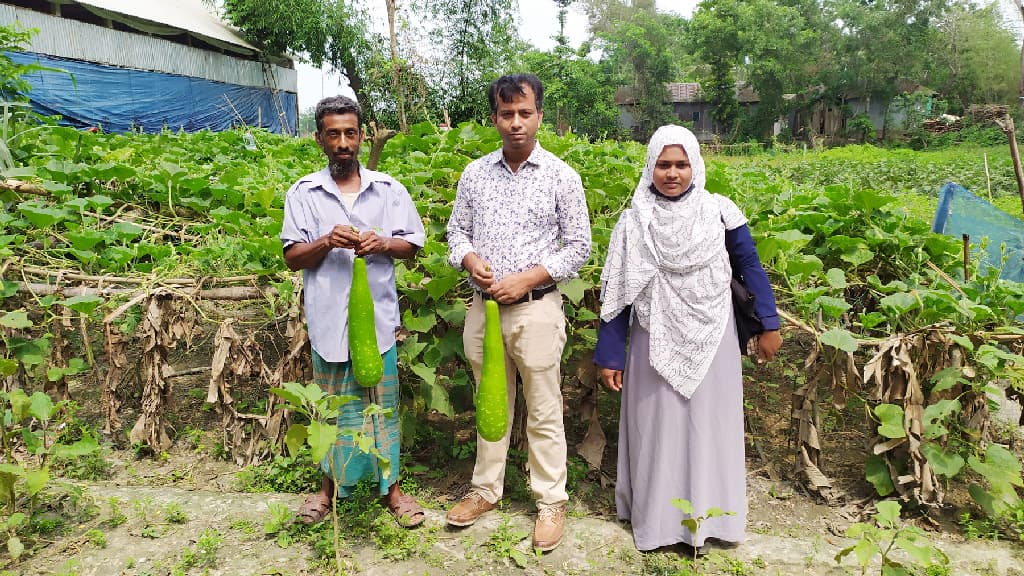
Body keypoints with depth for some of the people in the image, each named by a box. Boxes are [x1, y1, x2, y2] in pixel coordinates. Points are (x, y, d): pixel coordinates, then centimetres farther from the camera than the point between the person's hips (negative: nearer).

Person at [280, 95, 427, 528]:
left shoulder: (388, 189, 5)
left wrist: (384, 244, -14)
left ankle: (390, 487, 23)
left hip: (377, 314, 0)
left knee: (383, 404, 8)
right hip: (329, 317, 0)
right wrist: (326, 242, -18)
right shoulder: (303, 192, 4)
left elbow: (413, 244, 7)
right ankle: (330, 485, 30)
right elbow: (292, 257, 1)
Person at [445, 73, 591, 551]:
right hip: (483, 306, 4)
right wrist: (471, 260, -11)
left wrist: (526, 279, -13)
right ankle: (485, 490, 34)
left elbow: (578, 246, -3)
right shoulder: (475, 173, 5)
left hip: (536, 309, -3)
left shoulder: (561, 176, -4)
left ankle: (551, 502, 23)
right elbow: (457, 231, 11)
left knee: (544, 412, 6)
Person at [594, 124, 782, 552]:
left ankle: (707, 516, 28)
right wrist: (609, 355, -3)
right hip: (656, 343, 0)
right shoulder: (635, 221, -3)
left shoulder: (719, 211, -3)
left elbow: (750, 266, 6)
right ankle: (657, 517, 25)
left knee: (709, 425, 10)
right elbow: (618, 291, -1)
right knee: (658, 427, 8)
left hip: (711, 340, 1)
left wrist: (769, 324, 3)